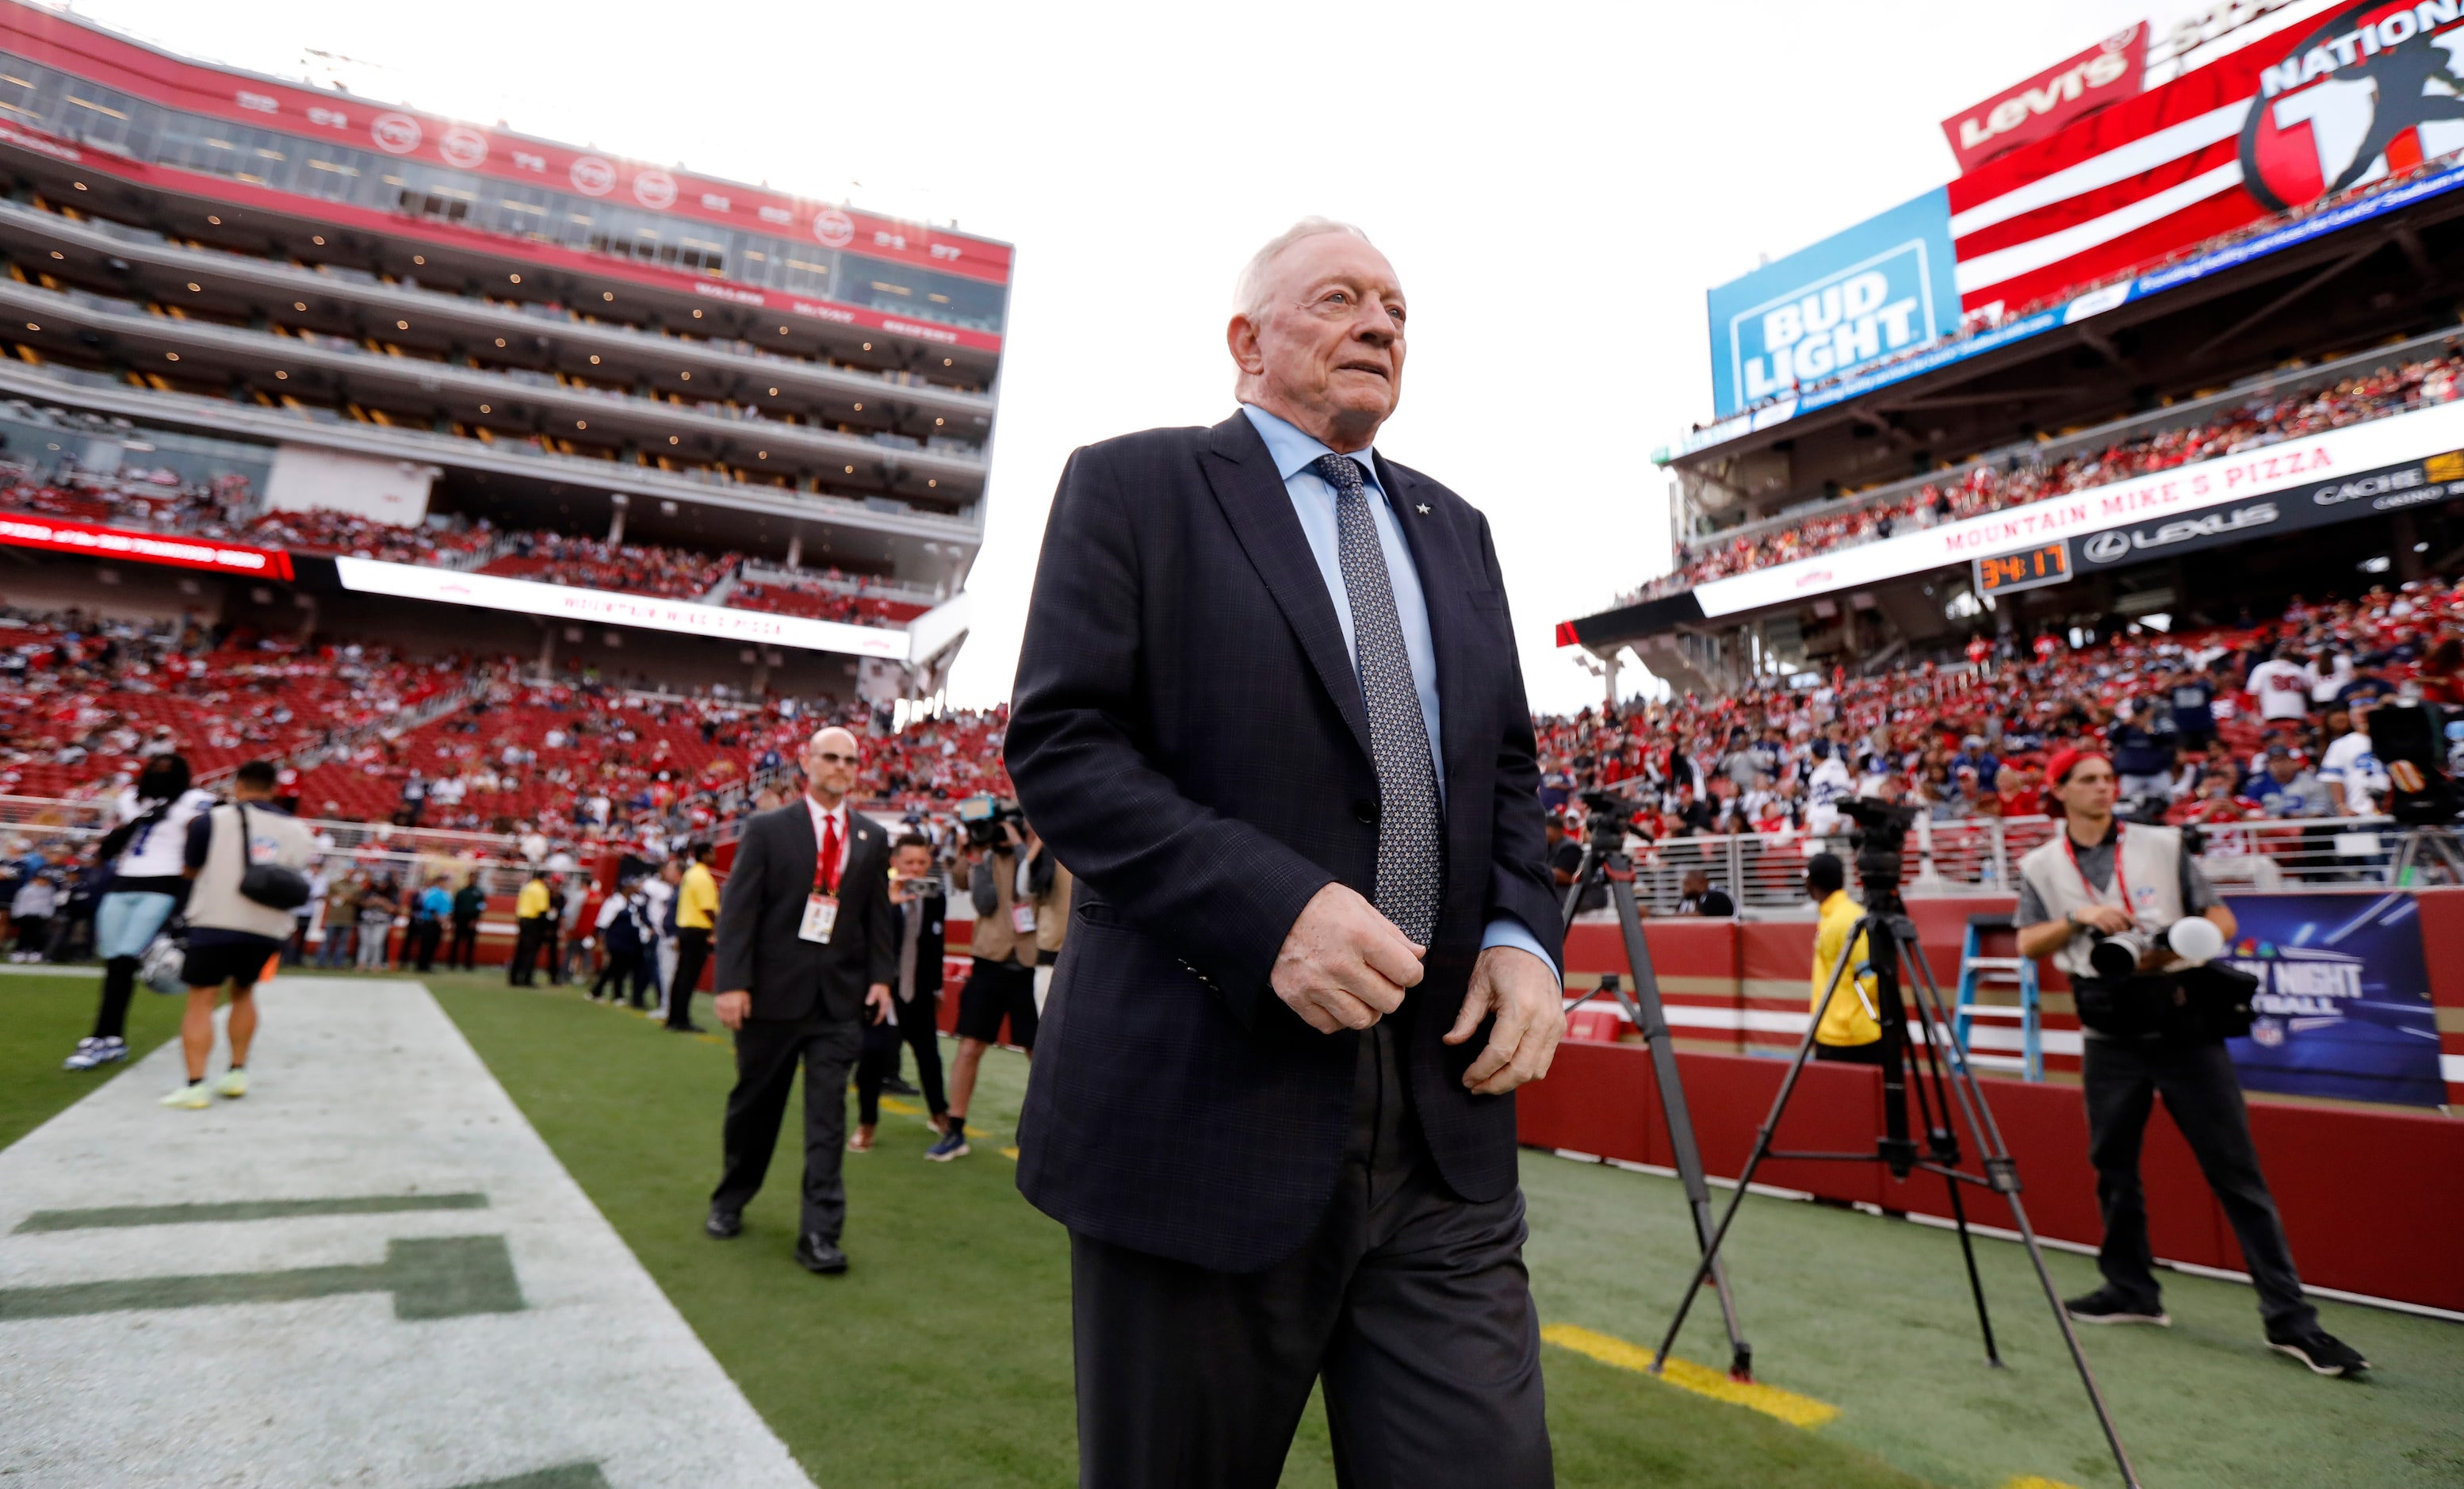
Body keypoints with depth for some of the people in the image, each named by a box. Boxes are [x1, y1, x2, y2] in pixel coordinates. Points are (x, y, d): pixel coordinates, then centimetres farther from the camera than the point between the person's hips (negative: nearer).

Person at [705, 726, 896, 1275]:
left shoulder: (872, 838, 8)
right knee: (754, 1105, 15)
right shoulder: (767, 830, -1)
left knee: (828, 1116, -1)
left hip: (840, 996, 2)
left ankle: (819, 1234, 4)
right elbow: (738, 908, -5)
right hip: (774, 990, -1)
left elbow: (879, 914, 9)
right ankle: (730, 1203, 38)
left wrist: (881, 976, -1)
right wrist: (732, 982, -12)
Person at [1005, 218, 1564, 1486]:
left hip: (1442, 1114, 5)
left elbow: (1505, 763, 18)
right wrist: (1271, 905, -21)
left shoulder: (1453, 529, 17)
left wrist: (1522, 932, -1)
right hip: (1205, 1097, -4)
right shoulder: (1135, 486, 1)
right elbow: (1057, 743, -8)